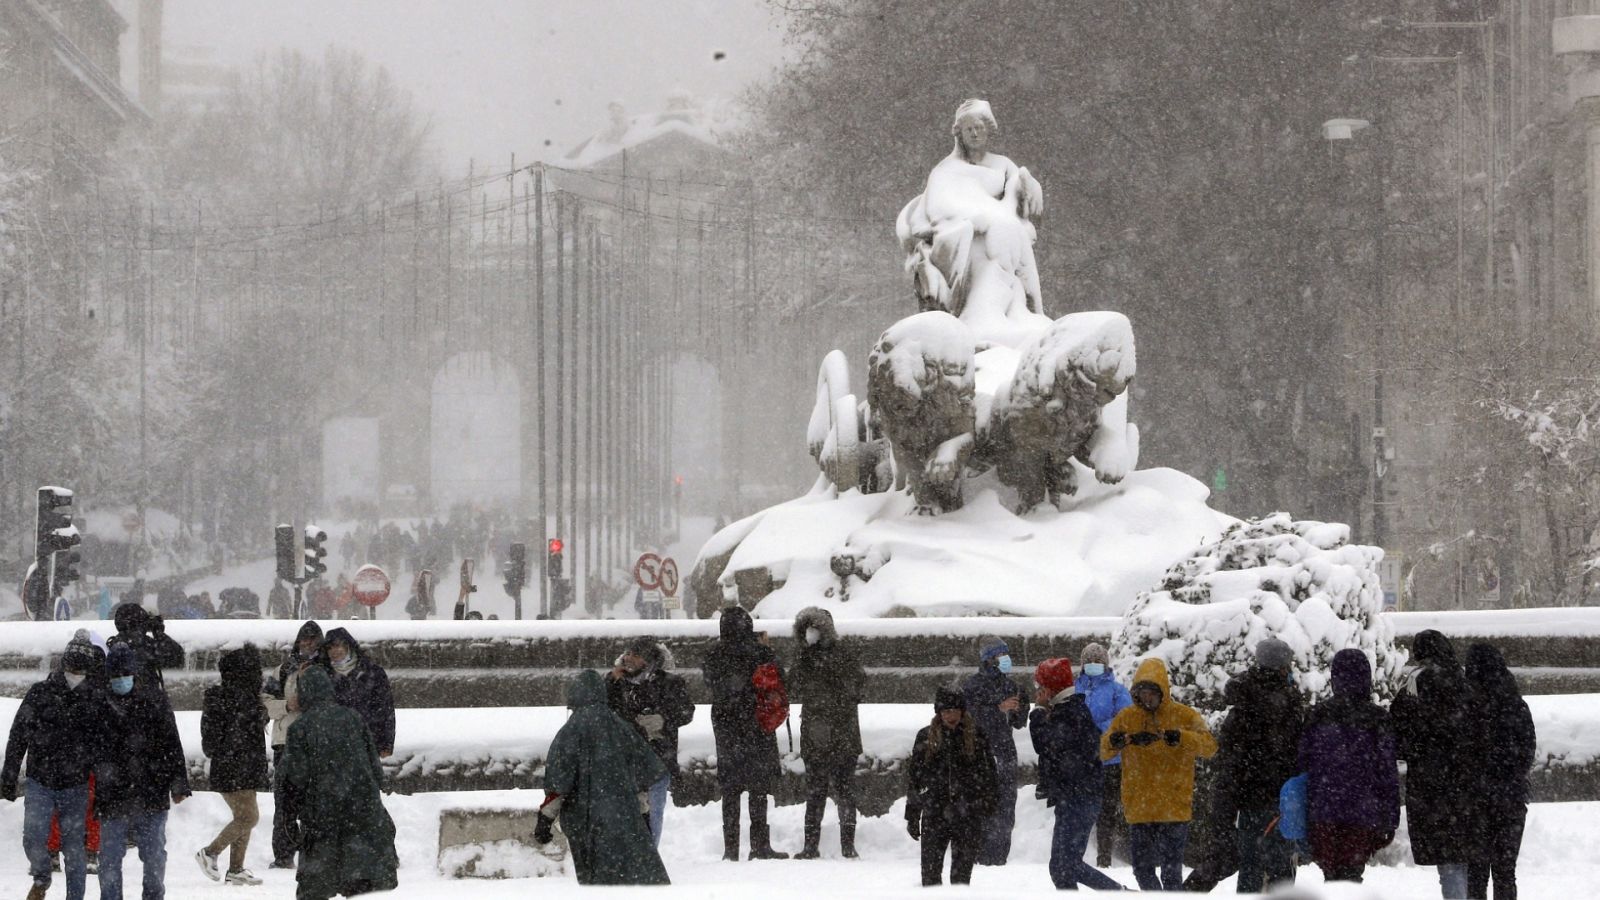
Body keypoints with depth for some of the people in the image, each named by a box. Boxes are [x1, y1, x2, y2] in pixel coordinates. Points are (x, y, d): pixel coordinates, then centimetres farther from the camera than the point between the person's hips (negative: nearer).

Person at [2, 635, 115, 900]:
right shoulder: (40, 694, -2)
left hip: (75, 787, 0)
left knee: (74, 847, 4)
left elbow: (105, 747, 4)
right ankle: (41, 878, 18)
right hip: (39, 783, 0)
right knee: (34, 838, -12)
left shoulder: (98, 701, -2)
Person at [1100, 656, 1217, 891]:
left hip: (1175, 807, -3)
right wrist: (1117, 741, -22)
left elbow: (1209, 745, -13)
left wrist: (1178, 737, -31)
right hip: (1139, 808, 3)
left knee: (1171, 870, -4)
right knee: (1143, 869, 8)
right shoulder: (1126, 718, 7)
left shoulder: (1184, 715, -1)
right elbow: (1103, 751, 2)